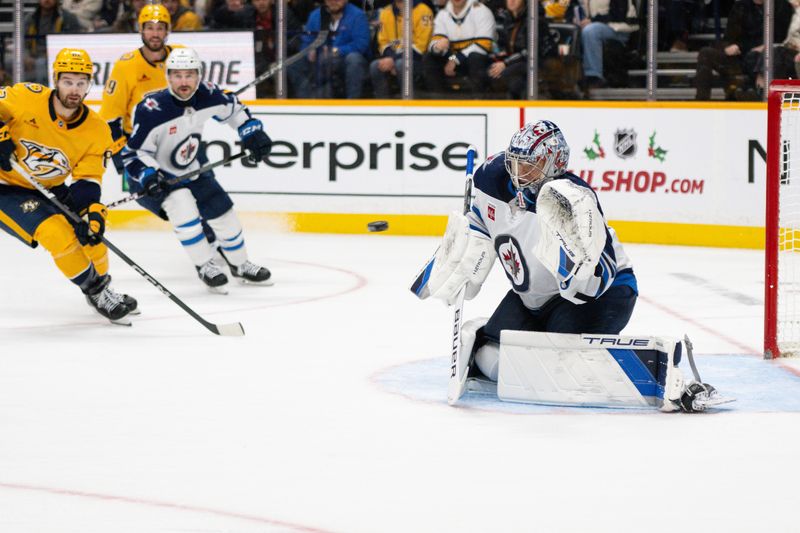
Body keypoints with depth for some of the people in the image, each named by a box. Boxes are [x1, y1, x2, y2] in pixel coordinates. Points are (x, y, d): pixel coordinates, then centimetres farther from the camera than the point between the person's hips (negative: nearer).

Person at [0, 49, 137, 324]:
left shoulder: (96, 130, -11)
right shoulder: (26, 98, -22)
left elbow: (88, 180, -13)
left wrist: (93, 213, -30)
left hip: (50, 190, 5)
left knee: (89, 234, -7)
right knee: (56, 231, -24)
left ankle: (103, 288, 22)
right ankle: (97, 293, -7)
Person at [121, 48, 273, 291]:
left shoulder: (207, 95, -15)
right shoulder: (151, 110, -31)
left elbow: (233, 108, 7)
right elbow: (134, 152, -24)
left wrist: (253, 132, -1)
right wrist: (147, 176, -39)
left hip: (192, 170, 6)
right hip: (156, 174, -6)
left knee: (223, 212, 8)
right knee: (182, 207, -30)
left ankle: (240, 265, 33)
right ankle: (206, 267, -14)